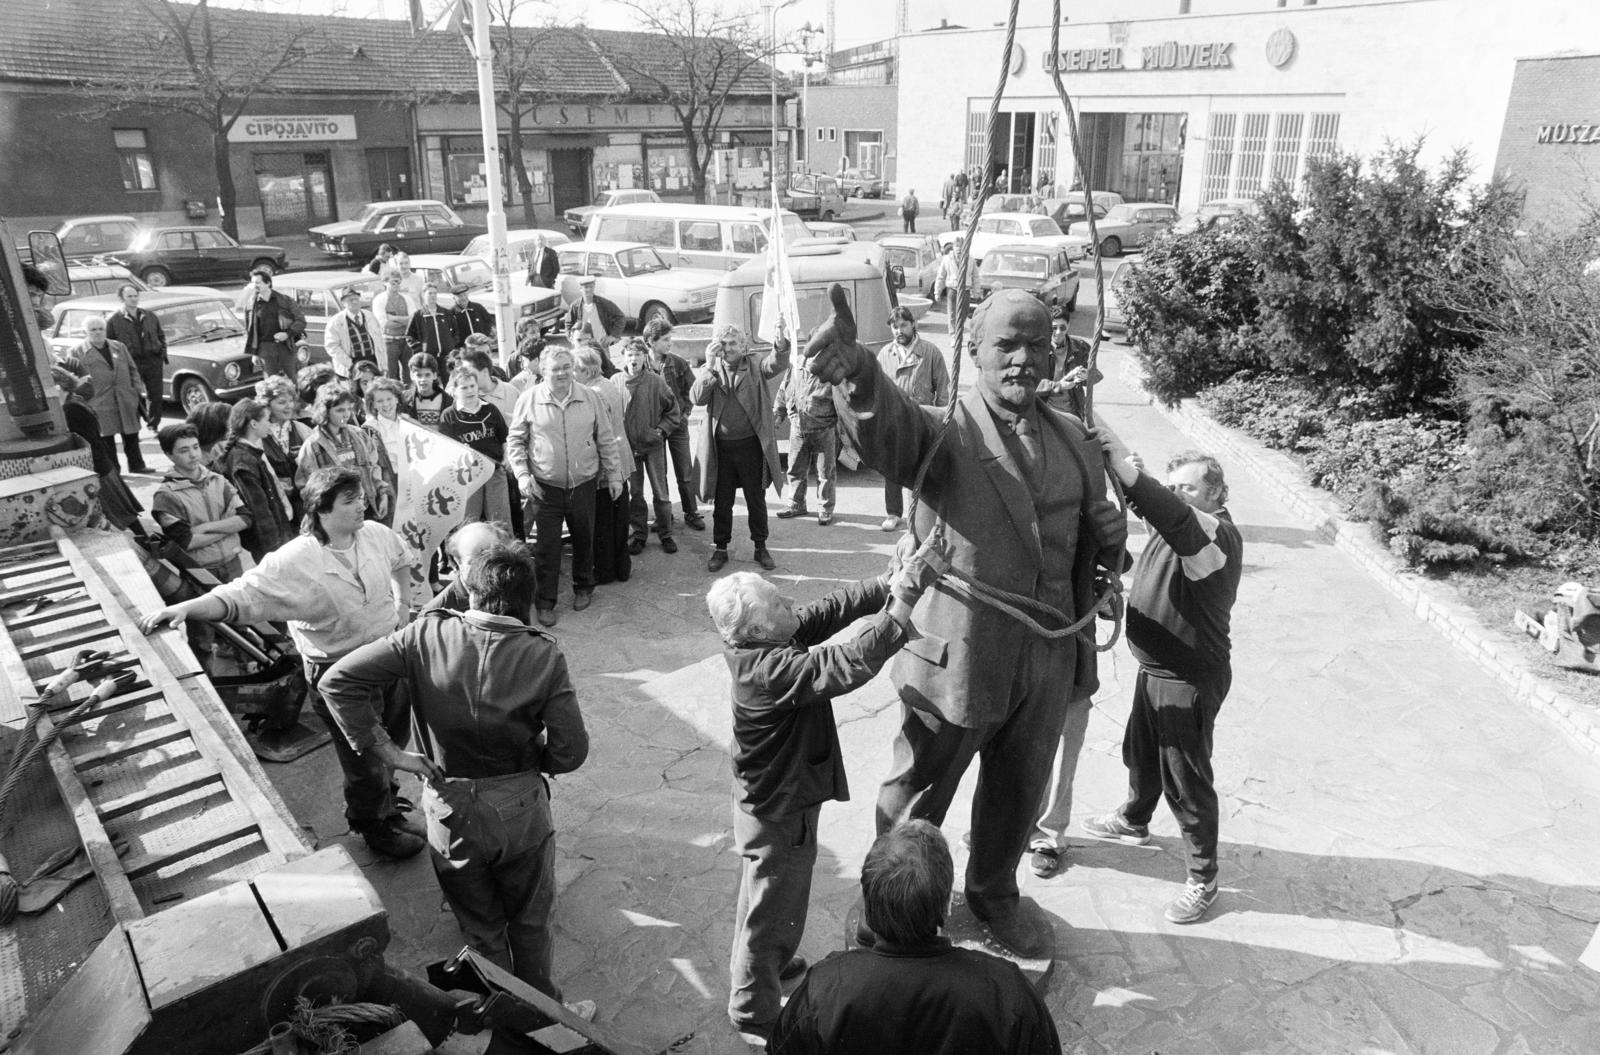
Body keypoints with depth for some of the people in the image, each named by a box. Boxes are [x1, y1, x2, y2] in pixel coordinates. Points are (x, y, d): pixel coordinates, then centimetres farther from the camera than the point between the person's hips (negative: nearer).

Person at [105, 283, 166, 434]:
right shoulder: (113, 320, 0)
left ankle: (154, 426, 20)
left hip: (153, 361, 3)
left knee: (156, 396, 6)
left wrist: (163, 358, 9)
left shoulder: (150, 316, 12)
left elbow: (161, 337, 18)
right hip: (131, 363, -3)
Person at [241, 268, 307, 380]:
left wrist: (287, 334, -14)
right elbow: (248, 330, 12)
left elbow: (301, 320, 1)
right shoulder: (250, 304, 6)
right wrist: (253, 353, 6)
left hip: (285, 346, -1)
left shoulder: (285, 300, 1)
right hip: (265, 348, 1)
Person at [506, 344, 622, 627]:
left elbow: (606, 440, 6)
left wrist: (614, 475, 6)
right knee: (547, 545, 3)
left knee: (584, 539, 15)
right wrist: (522, 475, -10)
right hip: (546, 487, -2)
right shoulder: (530, 399, -5)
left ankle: (583, 587, 37)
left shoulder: (589, 398, 0)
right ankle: (546, 601, 16)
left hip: (584, 484, 2)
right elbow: (515, 441, 1)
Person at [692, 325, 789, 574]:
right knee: (721, 502, 11)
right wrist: (709, 366, -22)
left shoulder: (756, 369, 1)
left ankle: (760, 547, 24)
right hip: (720, 447, 1)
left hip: (751, 444, -1)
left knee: (756, 500, 10)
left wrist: (781, 346, -43)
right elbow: (696, 398, -13)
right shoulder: (709, 371, 4)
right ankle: (720, 549, 25)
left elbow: (777, 365, -21)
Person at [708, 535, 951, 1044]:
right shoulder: (774, 672, -37)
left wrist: (891, 581, -20)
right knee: (773, 909, 13)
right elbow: (851, 663, -43)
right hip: (780, 815, -9)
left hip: (767, 798, 9)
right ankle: (753, 1011, 35)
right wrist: (907, 593, -41)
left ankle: (759, 966, 55)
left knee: (764, 897, 30)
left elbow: (831, 608, -9)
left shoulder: (760, 644, -11)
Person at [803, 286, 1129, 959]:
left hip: (1046, 665, 5)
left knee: (1017, 797, 24)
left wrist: (1079, 627, 7)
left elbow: (1102, 530, 13)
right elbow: (885, 427, -38)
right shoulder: (943, 432, -15)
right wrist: (857, 372, -60)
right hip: (956, 662, -5)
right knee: (914, 800, 15)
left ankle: (994, 892, 51)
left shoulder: (1072, 438, 3)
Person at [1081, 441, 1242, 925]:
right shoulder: (1174, 529, 7)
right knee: (1140, 752, 28)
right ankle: (1133, 821, 53)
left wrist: (1130, 473, -54)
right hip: (1156, 669, 9)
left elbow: (1179, 521, -43)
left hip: (1191, 680, -9)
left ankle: (1203, 879, 20)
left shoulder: (1217, 534, -24)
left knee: (1186, 779, 2)